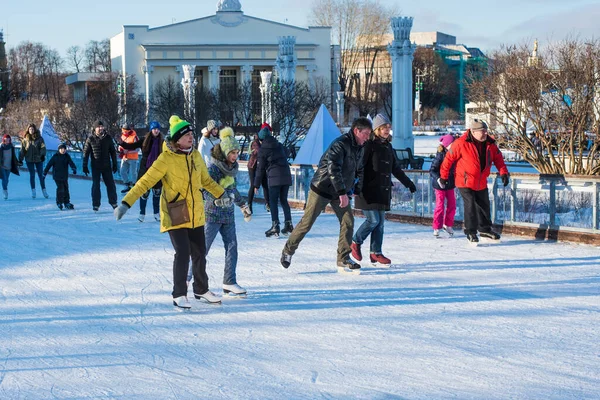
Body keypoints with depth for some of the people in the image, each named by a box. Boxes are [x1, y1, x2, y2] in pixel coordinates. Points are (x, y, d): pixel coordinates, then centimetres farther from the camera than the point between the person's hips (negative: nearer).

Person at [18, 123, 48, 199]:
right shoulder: (25, 139, 2)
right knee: (32, 175, 4)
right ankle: (33, 191, 12)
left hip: (38, 159, -1)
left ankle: (44, 190, 14)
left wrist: (43, 155, -25)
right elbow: (22, 150, 6)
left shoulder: (39, 138, -2)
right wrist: (20, 159, 3)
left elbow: (43, 147, -9)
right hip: (29, 160, 1)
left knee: (41, 175, 5)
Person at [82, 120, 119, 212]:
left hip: (107, 166, 2)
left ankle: (113, 202, 17)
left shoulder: (108, 138, 3)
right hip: (95, 166, -2)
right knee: (96, 185, -1)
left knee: (110, 184, 4)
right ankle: (96, 204, 7)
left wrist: (115, 165, 8)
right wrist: (85, 166, -2)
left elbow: (113, 152, 10)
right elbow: (86, 153, 0)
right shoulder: (91, 139, -3)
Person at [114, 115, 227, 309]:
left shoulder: (195, 156, 4)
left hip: (196, 214, 6)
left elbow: (206, 180, 21)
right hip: (175, 215, -6)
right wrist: (126, 203, -21)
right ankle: (179, 295, 3)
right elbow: (145, 182, -15)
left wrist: (221, 194, 21)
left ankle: (201, 290, 30)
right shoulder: (166, 159, -14)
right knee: (183, 253, -12)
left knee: (200, 253, 12)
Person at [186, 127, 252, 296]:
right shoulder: (213, 168, -14)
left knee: (232, 247, 0)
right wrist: (217, 199, -42)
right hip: (212, 214, -7)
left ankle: (229, 283, 4)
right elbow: (206, 190, -24)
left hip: (228, 214, 7)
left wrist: (243, 206, 29)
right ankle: (187, 278, 11)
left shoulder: (232, 168, 9)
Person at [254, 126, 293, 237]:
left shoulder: (263, 150, 0)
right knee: (284, 200, 14)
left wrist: (256, 184, 7)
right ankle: (288, 225, 12)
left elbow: (260, 168, 1)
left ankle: (275, 227, -9)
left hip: (274, 178, -5)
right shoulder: (279, 146, 15)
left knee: (273, 201, -1)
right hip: (286, 176, 5)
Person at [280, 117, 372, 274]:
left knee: (348, 222, -5)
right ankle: (288, 250, 17)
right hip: (321, 190, -8)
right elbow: (333, 168, -33)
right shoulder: (340, 144, -23)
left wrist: (352, 189, 16)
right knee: (307, 222, -1)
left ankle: (343, 260, 0)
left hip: (339, 192, 8)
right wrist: (342, 193, -36)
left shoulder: (357, 147, 6)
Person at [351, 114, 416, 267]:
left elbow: (396, 169, 27)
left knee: (380, 222, 5)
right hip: (369, 190, -7)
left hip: (383, 191, 7)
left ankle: (376, 253, 10)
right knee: (373, 220, -12)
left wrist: (408, 183, 32)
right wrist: (359, 186, -27)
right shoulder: (369, 145, -7)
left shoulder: (388, 147, 16)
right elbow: (359, 166, -16)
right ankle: (355, 243, 10)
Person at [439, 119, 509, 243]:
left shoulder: (490, 143, -4)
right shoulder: (461, 143, -20)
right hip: (465, 181, -6)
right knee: (470, 206, -9)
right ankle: (470, 232, 5)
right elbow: (449, 158, -12)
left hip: (481, 182, 6)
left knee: (484, 205, 14)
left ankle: (484, 229, 30)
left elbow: (498, 158, 6)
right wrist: (444, 176, -6)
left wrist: (503, 172, -7)